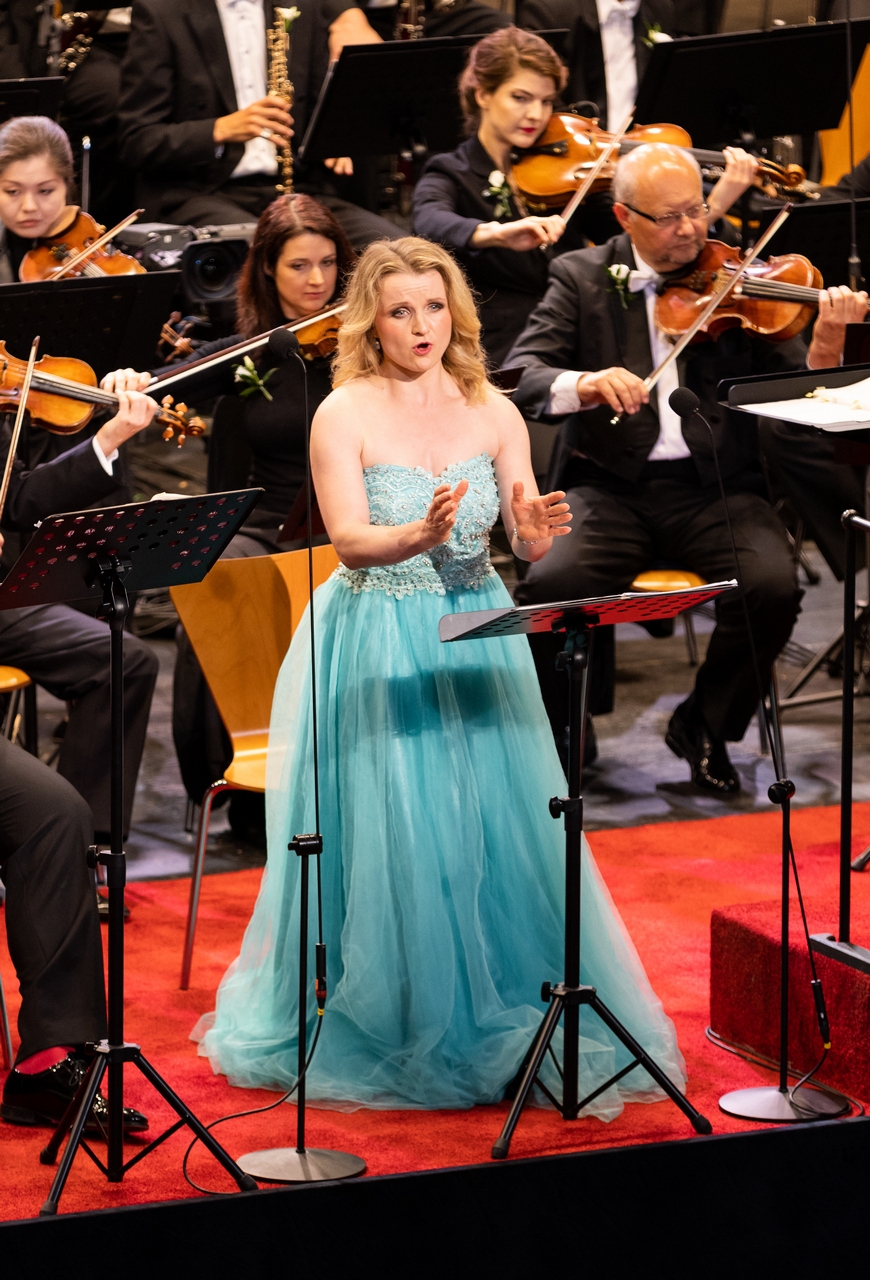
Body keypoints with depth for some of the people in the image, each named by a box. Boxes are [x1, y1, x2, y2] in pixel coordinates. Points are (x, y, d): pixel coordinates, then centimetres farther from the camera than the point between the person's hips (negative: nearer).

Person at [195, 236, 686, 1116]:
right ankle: (390, 1036, 11)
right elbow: (349, 542, -19)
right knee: (389, 839, -4)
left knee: (499, 835, 1)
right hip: (376, 646, -3)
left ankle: (507, 1025, 15)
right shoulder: (344, 415, -7)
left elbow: (529, 543, -3)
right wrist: (420, 536, -39)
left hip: (475, 642, 3)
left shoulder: (492, 413, 3)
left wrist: (536, 533, -27)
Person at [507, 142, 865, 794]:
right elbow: (519, 377, -6)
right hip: (611, 488, 0)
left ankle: (705, 723, 1)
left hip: (714, 488, 1)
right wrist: (584, 385, -27)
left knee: (773, 586, -27)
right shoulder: (583, 277, 6)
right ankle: (554, 731, 2)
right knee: (548, 587, -28)